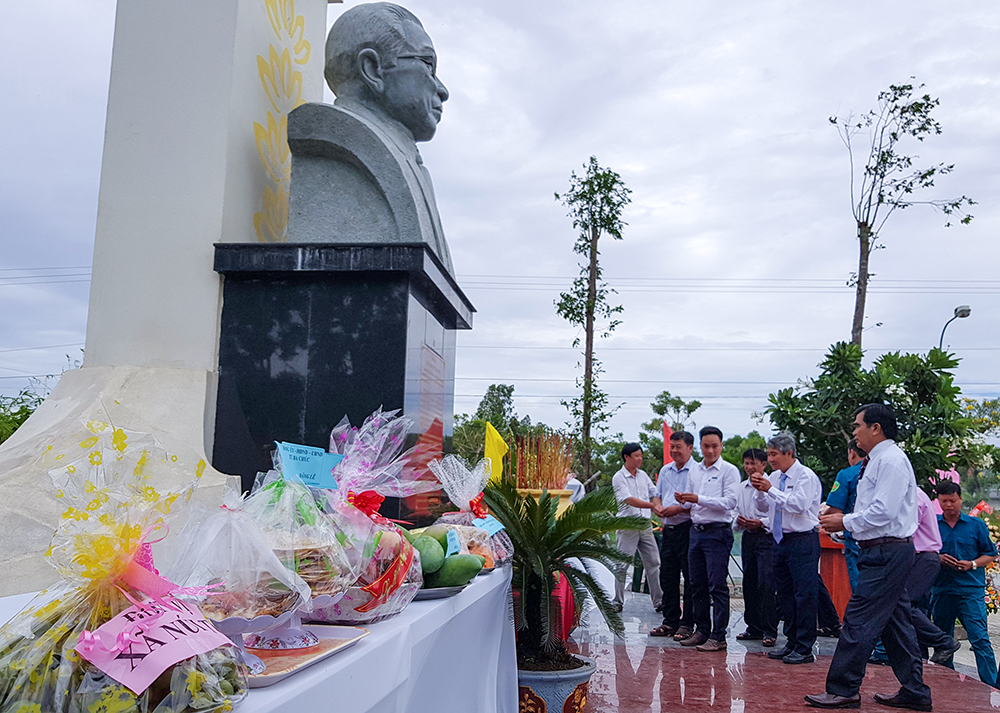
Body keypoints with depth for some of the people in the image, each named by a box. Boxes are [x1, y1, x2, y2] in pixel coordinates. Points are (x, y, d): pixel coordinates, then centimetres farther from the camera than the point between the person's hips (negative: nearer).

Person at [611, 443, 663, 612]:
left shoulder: (643, 475, 12)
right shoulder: (619, 478, -8)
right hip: (627, 526, -5)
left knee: (653, 563, 6)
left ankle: (658, 599, 15)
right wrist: (653, 506, -27)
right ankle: (618, 601, 11)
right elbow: (629, 500, -19)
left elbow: (655, 494, 14)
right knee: (622, 565, 0)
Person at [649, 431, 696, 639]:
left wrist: (679, 508, -20)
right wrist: (657, 506, -1)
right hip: (668, 529, 7)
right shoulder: (665, 470, 15)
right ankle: (670, 621, 20)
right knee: (667, 577, 11)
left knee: (690, 578, -1)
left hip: (687, 529, -7)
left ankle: (687, 623, 8)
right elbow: (658, 495, 20)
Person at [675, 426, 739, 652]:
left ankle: (718, 636, 0)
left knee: (717, 586, -5)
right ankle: (702, 631, 20)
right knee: (697, 585, 10)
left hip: (717, 532, -7)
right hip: (696, 530, 7)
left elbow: (730, 502, -15)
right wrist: (684, 500, 1)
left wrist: (698, 499, -21)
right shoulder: (694, 471, 15)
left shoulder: (729, 470, -5)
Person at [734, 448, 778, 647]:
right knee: (749, 583, 10)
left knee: (766, 583, -9)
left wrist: (762, 523, -18)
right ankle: (754, 628, 19)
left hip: (766, 537, -7)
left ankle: (769, 631, -2)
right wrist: (739, 522, 1)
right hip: (748, 538, 7)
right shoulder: (742, 487, 15)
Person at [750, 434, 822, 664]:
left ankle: (804, 649, 2)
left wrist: (771, 489, -22)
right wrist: (760, 490, -7)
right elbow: (764, 506, 12)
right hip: (781, 540, 8)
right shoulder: (775, 476, 11)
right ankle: (791, 643, 23)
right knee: (784, 594, 12)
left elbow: (799, 505, -24)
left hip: (803, 541, -8)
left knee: (804, 594, -4)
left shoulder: (806, 476, -11)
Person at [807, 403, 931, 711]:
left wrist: (845, 522, -13)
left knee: (858, 620, -8)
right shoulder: (877, 461, 17)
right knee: (895, 622, 14)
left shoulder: (891, 460, -15)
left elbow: (884, 511, -23)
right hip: (885, 551, 11)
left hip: (887, 553, -11)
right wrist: (844, 522, 8)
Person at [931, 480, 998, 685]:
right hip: (941, 589, 2)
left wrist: (972, 564, -9)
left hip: (971, 591, -2)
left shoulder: (976, 525, 4)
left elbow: (990, 553, 7)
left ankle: (991, 686, -7)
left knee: (979, 639, -11)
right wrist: (938, 559, -8)